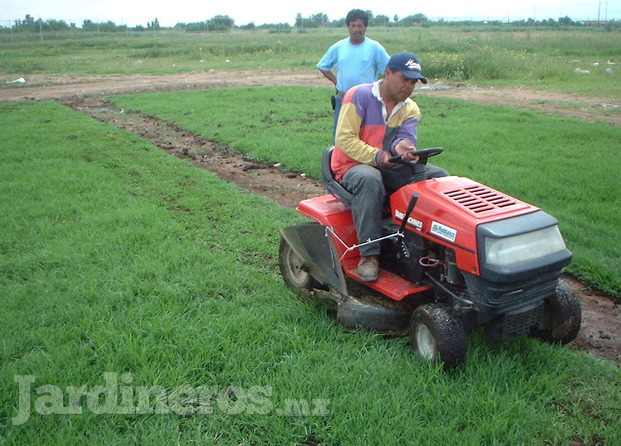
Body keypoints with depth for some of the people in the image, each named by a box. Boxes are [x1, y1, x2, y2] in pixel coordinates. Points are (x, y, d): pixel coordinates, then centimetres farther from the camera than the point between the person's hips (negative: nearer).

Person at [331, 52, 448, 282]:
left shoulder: (410, 109, 8)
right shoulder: (359, 95, -9)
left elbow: (406, 138, -10)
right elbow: (344, 138, -15)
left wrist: (402, 146, -36)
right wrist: (376, 156, -28)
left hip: (390, 167, 6)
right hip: (353, 165, -6)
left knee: (439, 176, -12)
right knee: (369, 178, -41)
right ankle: (369, 253, -35)